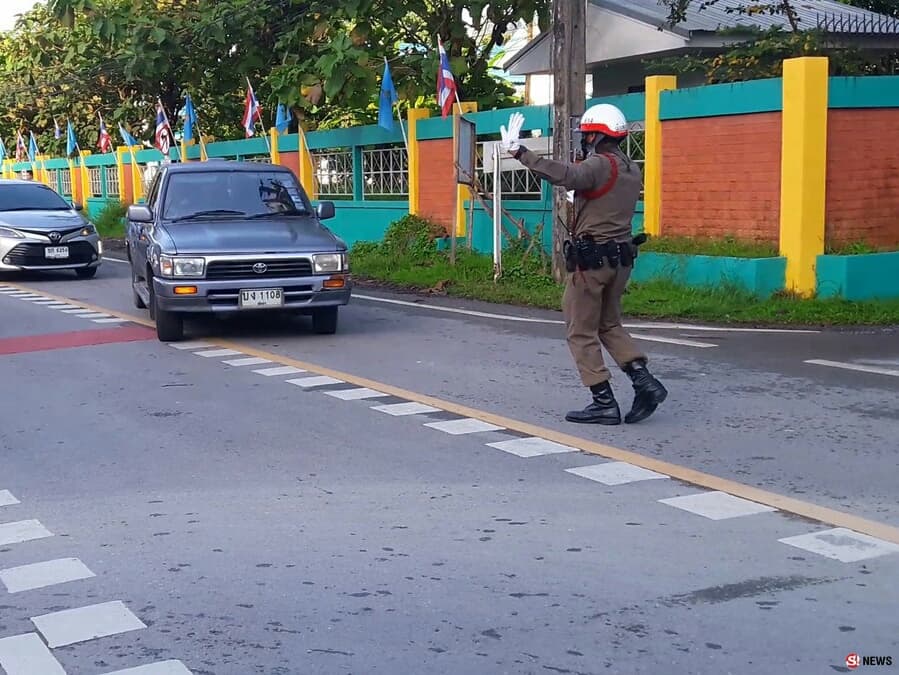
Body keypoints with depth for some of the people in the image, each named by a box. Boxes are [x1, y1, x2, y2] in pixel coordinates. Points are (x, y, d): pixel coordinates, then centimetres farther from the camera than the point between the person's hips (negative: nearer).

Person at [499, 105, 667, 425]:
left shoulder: (599, 165, -15)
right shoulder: (632, 170, 11)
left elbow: (563, 174, -34)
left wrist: (518, 152, -34)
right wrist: (579, 197, 31)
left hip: (591, 258, -8)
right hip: (621, 257, 8)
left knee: (582, 333, 2)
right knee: (610, 325, 21)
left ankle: (604, 402, 1)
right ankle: (644, 381, 5)